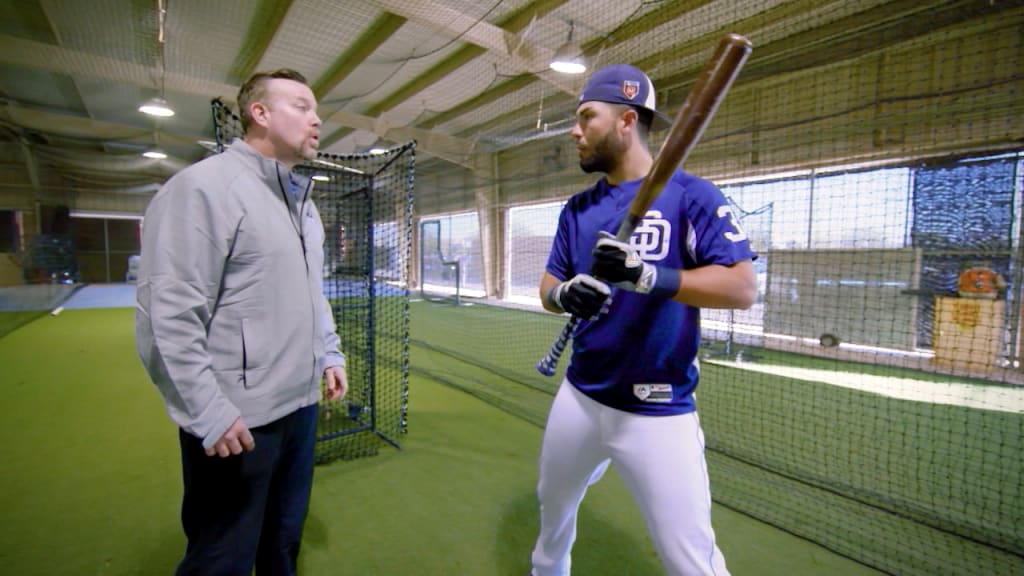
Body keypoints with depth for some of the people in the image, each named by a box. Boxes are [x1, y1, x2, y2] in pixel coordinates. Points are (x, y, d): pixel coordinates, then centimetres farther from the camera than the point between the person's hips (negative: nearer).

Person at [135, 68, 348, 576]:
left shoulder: (302, 200, 13)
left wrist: (330, 354, 14)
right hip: (237, 420, -7)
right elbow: (167, 318, -19)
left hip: (301, 406, 8)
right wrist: (207, 413, -19)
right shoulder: (204, 187, -14)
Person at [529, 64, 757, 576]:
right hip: (579, 396, 6)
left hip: (658, 412, -5)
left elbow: (743, 288, -16)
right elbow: (548, 288, 7)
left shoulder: (690, 195, -9)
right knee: (553, 507, 25)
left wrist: (649, 276, -31)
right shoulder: (577, 209, 7)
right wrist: (565, 294, -17)